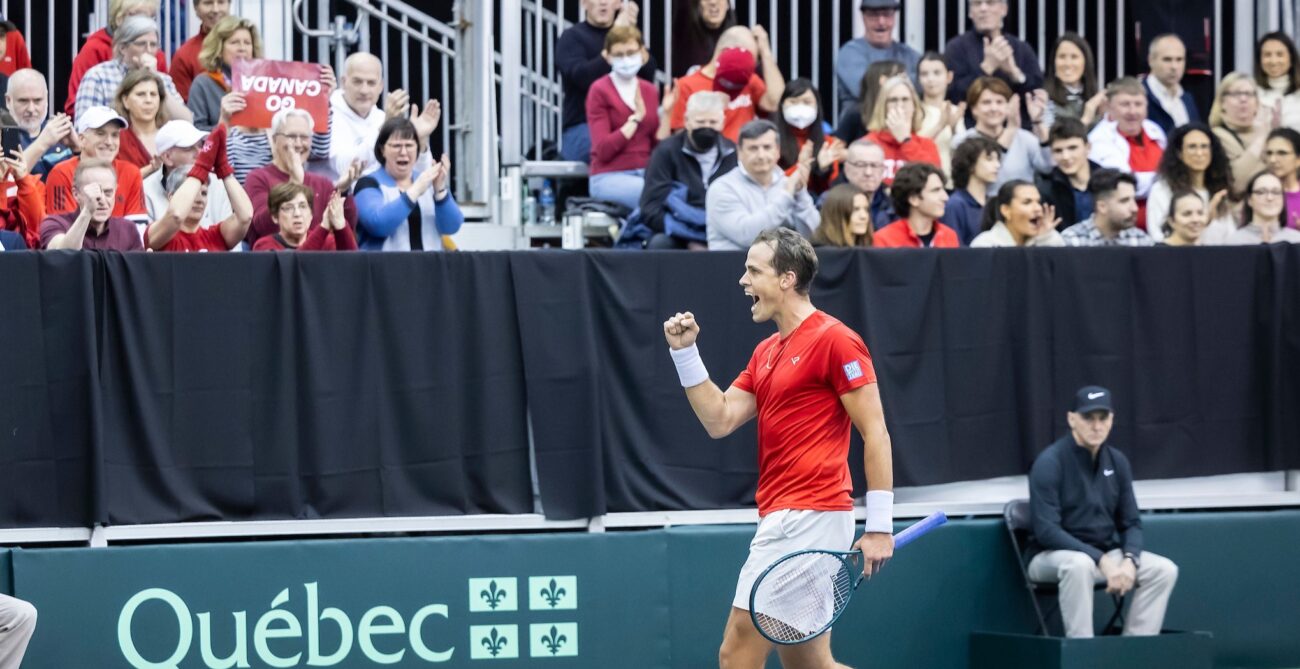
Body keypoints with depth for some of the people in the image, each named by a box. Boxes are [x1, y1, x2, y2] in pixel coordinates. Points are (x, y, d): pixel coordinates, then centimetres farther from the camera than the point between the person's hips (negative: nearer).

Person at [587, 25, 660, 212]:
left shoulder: (649, 91, 14)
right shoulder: (600, 91, -1)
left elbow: (658, 145, 10)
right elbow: (603, 150, -9)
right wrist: (636, 118, -11)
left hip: (645, 174, 5)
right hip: (610, 177, -5)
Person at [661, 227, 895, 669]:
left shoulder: (834, 340, -9)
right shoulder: (766, 352, 18)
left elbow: (875, 434, -12)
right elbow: (720, 420, 12)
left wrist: (879, 525, -16)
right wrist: (685, 353, 5)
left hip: (807, 518, -10)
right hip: (782, 517, 10)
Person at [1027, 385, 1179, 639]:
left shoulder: (1117, 462, 4)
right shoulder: (1050, 463, -15)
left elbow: (1131, 523, 8)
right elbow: (1046, 531, -21)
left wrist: (1129, 560, -15)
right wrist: (1101, 561, -27)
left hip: (1105, 554, 6)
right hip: (1054, 557, -6)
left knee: (1164, 569, -13)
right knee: (1080, 564, -38)